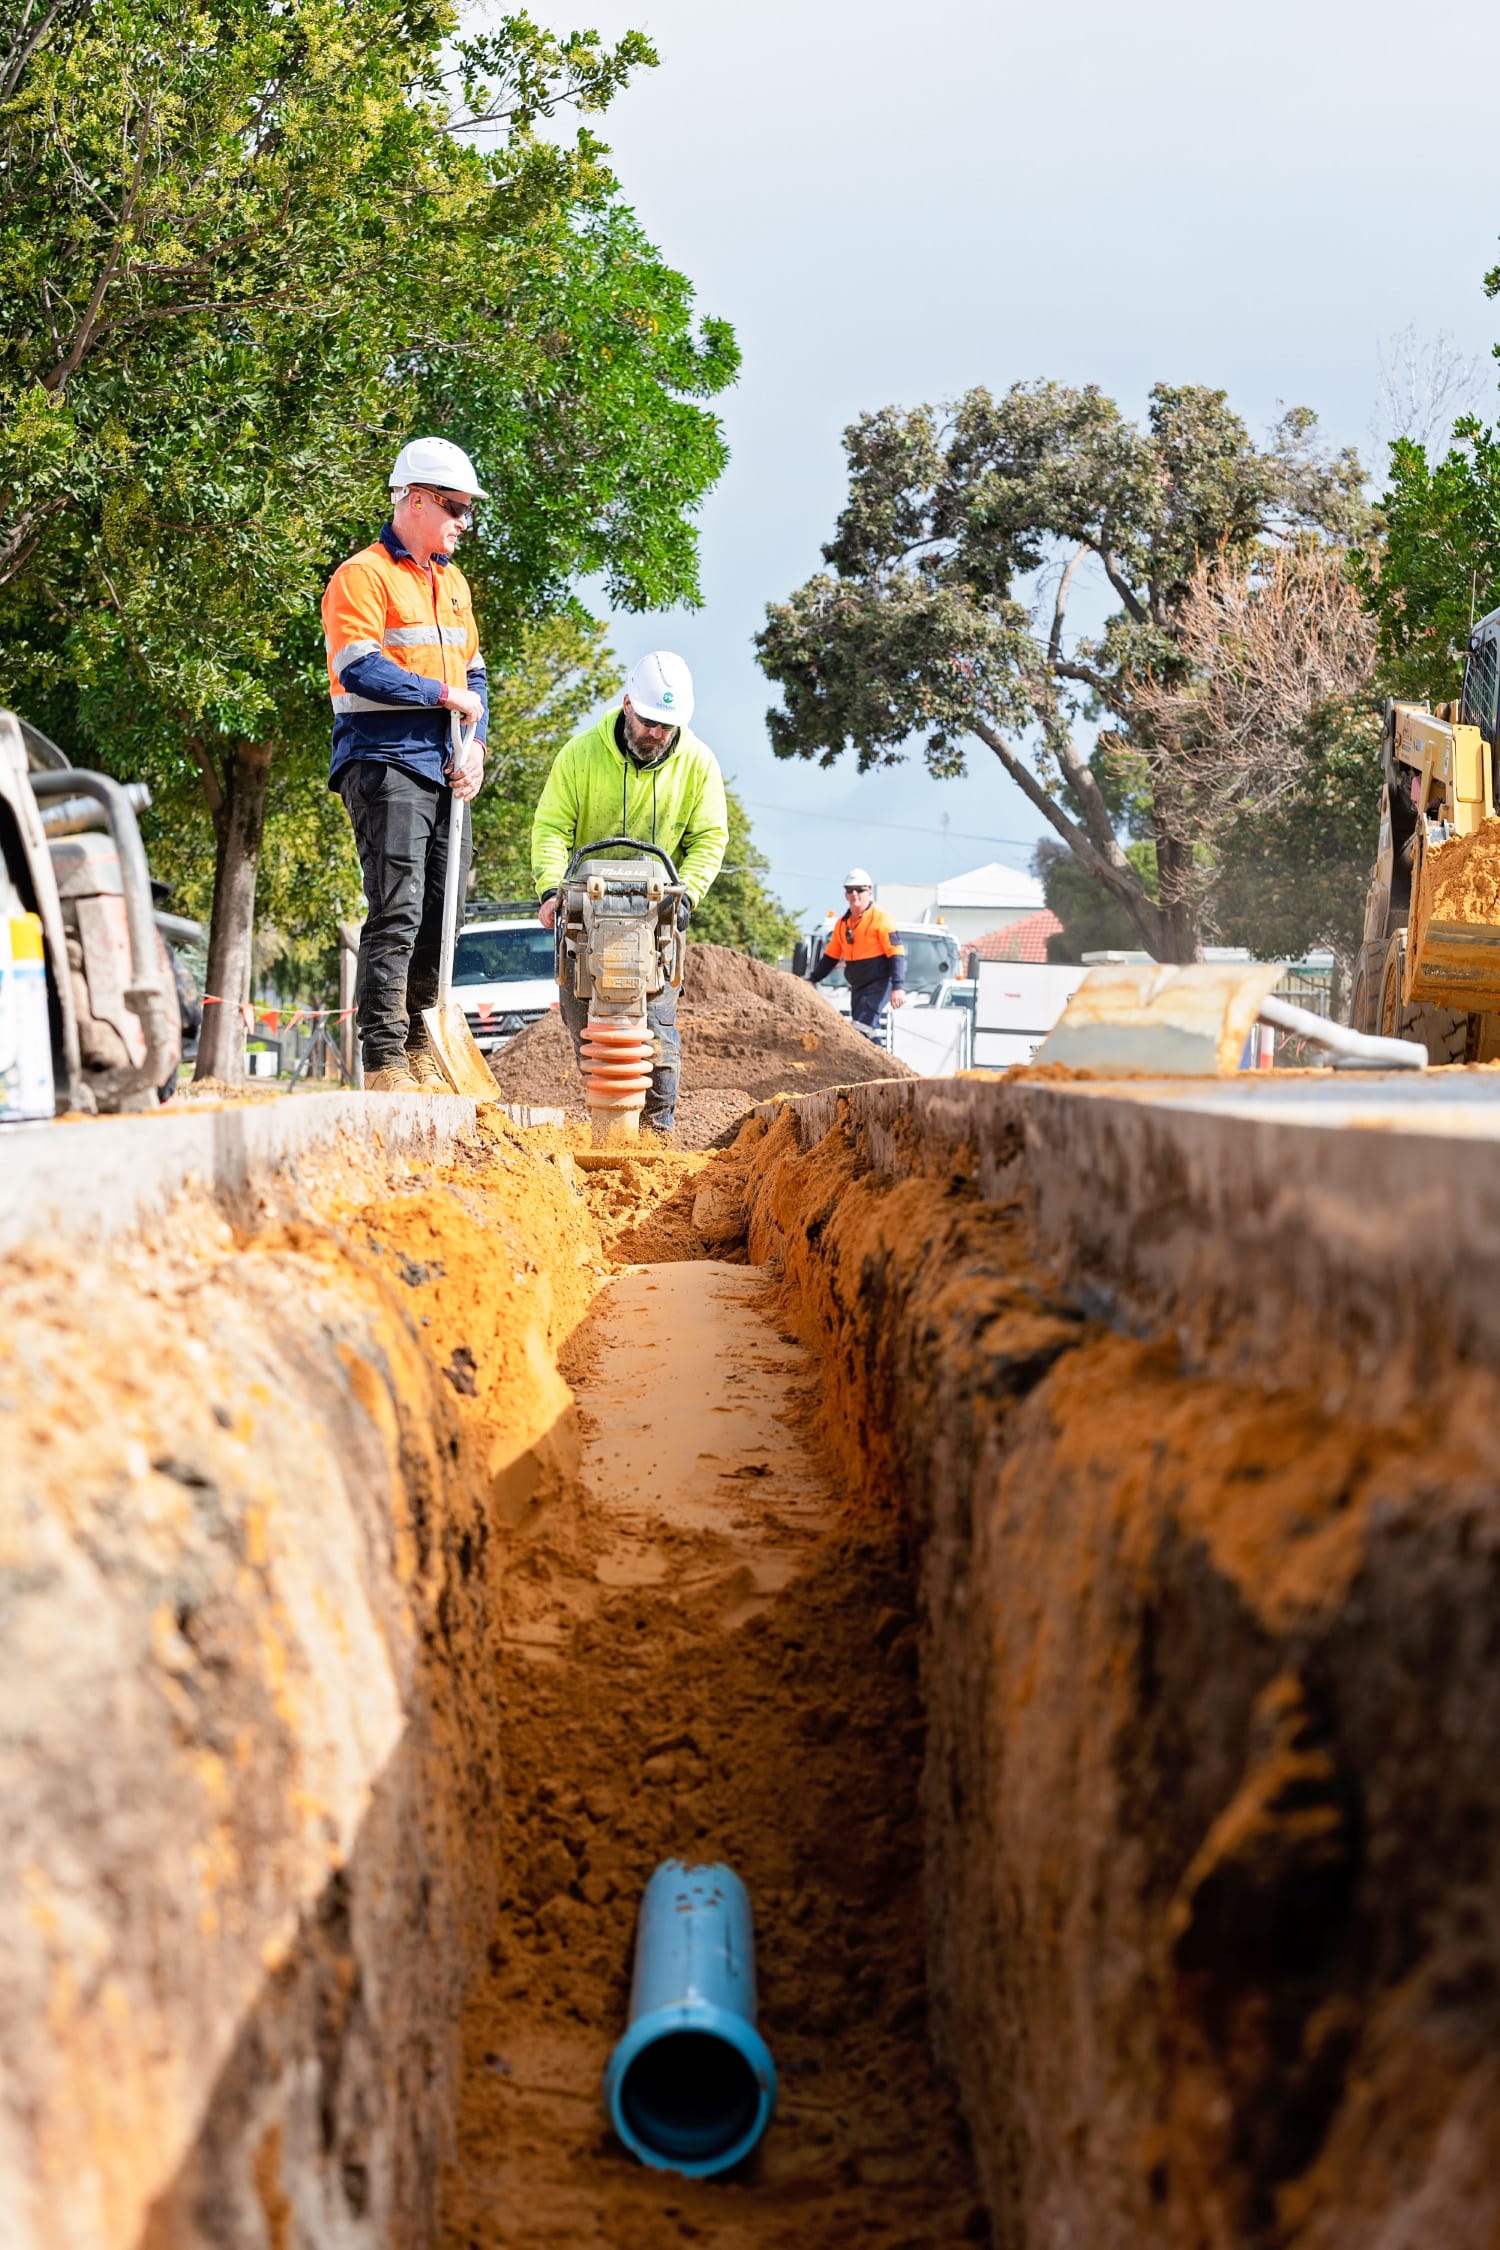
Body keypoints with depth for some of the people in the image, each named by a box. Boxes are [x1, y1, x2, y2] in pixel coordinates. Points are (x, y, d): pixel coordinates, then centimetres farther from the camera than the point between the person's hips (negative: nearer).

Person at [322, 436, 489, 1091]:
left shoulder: (453, 582, 20)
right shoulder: (363, 575, -6)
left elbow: (472, 673, 22)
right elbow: (359, 670, -17)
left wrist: (475, 744, 5)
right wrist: (444, 695, -11)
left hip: (444, 770, 8)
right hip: (384, 764, -8)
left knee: (439, 919, 10)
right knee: (397, 916, -13)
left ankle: (417, 1053, 20)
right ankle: (384, 1066, -12)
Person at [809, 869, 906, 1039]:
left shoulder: (880, 918, -9)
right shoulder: (842, 923, 12)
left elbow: (896, 953, -14)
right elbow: (831, 956, 21)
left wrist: (898, 987, -22)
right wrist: (813, 980, 16)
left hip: (879, 983, -8)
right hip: (857, 986, 8)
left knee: (864, 1026, -20)